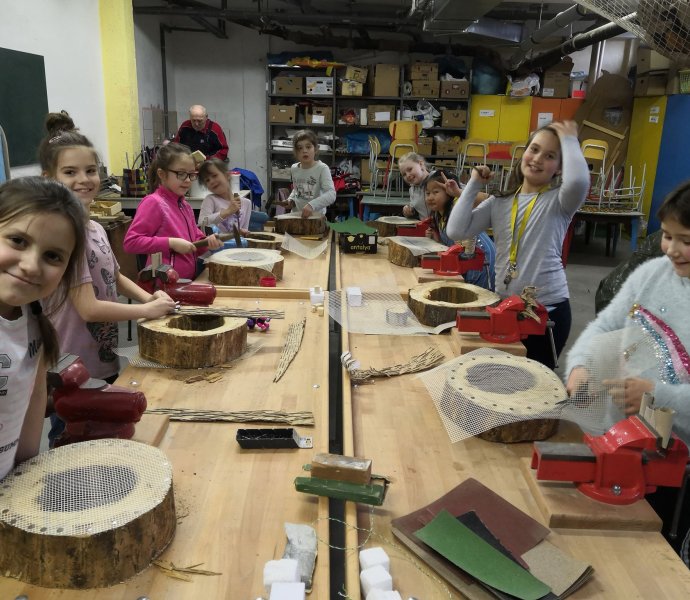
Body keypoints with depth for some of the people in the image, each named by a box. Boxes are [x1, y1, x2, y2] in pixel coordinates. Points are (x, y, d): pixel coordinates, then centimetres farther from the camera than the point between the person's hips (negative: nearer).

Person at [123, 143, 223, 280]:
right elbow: (130, 242, -17)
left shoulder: (185, 205, 11)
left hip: (188, 280, 8)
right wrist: (171, 243, -20)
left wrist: (207, 242, -4)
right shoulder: (153, 202, -12)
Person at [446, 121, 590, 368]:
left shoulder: (559, 201, -5)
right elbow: (456, 231, -6)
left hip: (548, 309, -4)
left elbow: (578, 181, -30)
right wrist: (474, 184, -2)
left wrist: (569, 140, -14)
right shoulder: (500, 202, 6)